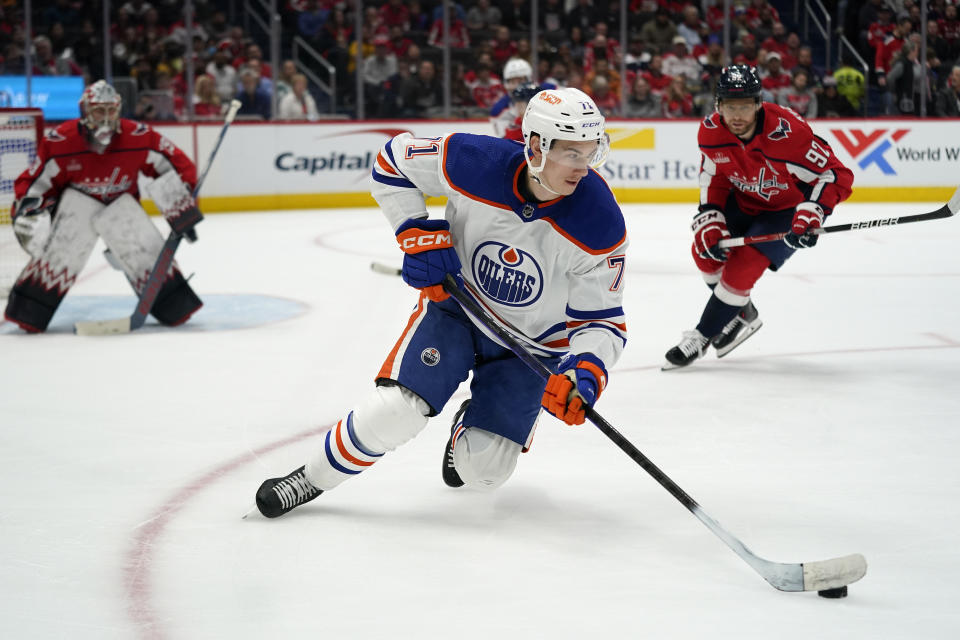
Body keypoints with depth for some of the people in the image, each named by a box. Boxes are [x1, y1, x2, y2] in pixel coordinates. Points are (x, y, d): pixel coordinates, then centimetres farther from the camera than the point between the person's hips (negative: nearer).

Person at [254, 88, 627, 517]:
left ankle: (473, 426, 32)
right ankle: (312, 479, 8)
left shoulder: (599, 225, -27)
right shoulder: (474, 162, -26)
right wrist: (417, 234, -16)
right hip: (456, 303, 0)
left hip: (533, 346, 0)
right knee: (392, 412, -19)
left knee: (483, 470, -6)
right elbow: (393, 160, -7)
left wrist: (585, 372, -38)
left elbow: (602, 321, -18)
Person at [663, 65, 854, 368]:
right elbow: (714, 178, 0)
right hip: (744, 201, 6)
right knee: (705, 249, 0)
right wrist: (710, 221, -13)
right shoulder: (711, 131, -18)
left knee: (742, 267, -17)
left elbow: (837, 174, -31)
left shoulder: (785, 132, -36)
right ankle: (744, 315, 26)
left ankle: (701, 337, 1)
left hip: (788, 209, -6)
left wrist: (811, 213, -44)